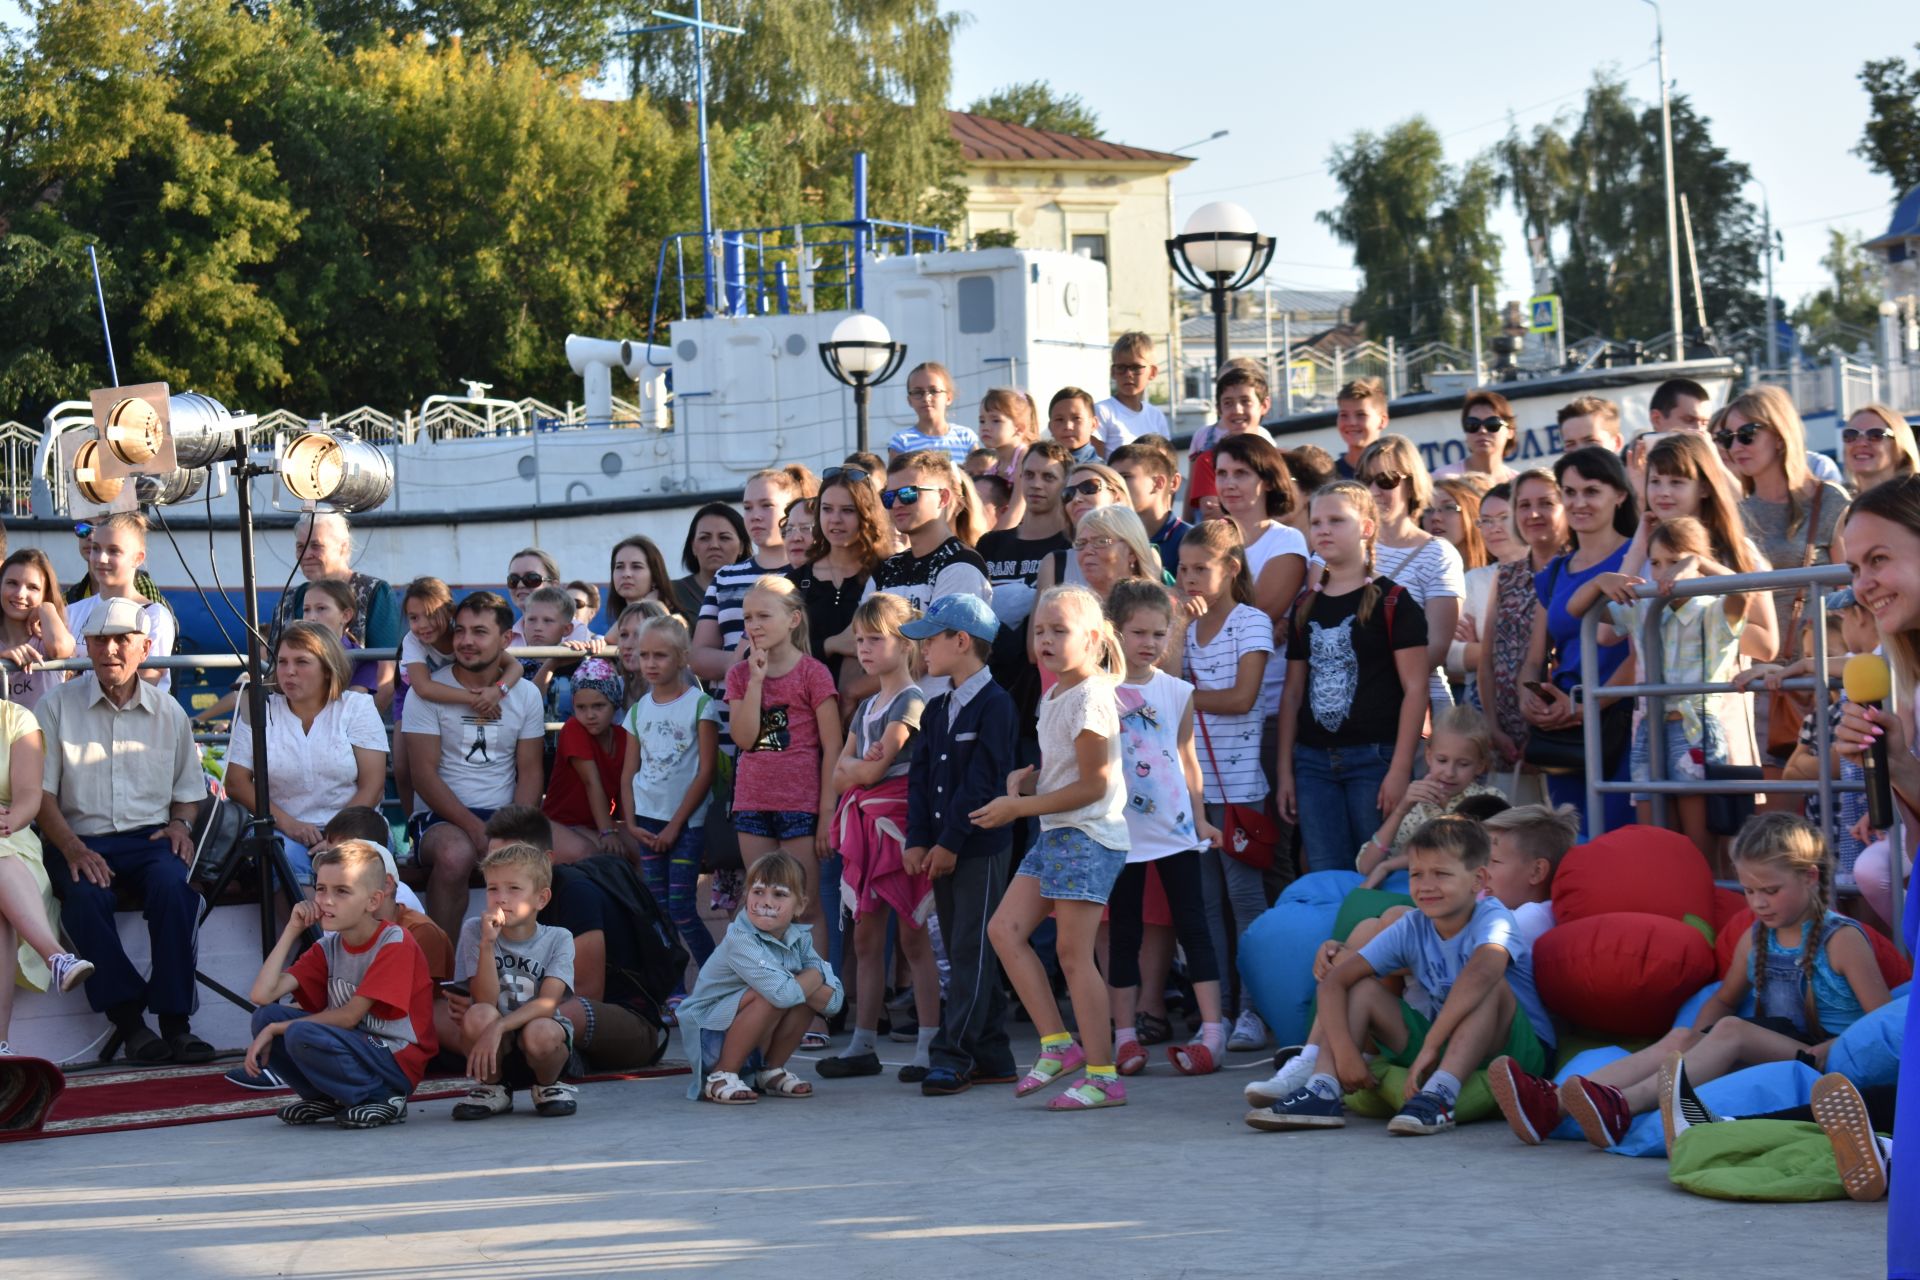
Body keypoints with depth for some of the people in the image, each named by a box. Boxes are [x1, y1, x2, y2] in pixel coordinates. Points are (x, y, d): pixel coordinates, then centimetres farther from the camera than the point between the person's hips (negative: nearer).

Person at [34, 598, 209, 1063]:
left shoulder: (168, 712, 15)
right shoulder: (57, 707, 7)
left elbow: (188, 790, 23)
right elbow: (41, 793, 2)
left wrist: (180, 823, 0)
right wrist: (72, 849, -14)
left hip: (150, 837, 1)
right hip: (81, 840, -1)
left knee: (174, 883, -33)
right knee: (85, 894, -35)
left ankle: (175, 1020, -31)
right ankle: (128, 1019, -30)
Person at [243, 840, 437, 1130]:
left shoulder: (396, 944, -13)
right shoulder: (328, 948, 7)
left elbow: (349, 1016, -17)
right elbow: (262, 995, -6)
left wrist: (277, 1030, -13)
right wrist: (292, 930, -5)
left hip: (397, 1065, -7)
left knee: (302, 1035, -29)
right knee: (266, 1015, -7)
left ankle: (382, 1100, -11)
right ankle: (327, 1098, 6)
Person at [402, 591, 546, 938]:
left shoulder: (525, 694, 11)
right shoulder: (429, 692, -2)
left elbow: (530, 771, 8)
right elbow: (424, 773, -8)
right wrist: (473, 827, -19)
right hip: (442, 816, -3)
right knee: (456, 854, -39)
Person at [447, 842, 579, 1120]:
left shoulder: (558, 940, -3)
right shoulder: (474, 932, -3)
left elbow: (548, 1004, -17)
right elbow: (485, 1001, -13)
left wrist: (499, 1027, -32)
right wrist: (488, 944, -24)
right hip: (494, 1049, 1)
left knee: (539, 1033, -36)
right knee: (479, 1016, -32)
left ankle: (547, 1085, 0)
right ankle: (492, 1088, -2)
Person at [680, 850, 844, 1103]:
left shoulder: (800, 939, -3)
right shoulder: (740, 940, -25)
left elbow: (834, 1002, -8)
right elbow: (782, 993, -37)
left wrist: (804, 980, -23)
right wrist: (814, 977, -17)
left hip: (755, 1049, 7)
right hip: (710, 1042, -7)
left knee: (806, 988, -12)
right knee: (771, 997, -29)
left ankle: (771, 1071, 4)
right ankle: (721, 1077, -15)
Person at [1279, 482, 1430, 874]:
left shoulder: (1392, 600, -2)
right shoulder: (1306, 606, 14)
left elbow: (1415, 688, -7)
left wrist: (1400, 769, -13)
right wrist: (1285, 771, 10)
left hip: (1374, 757, -5)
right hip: (1314, 762, 5)